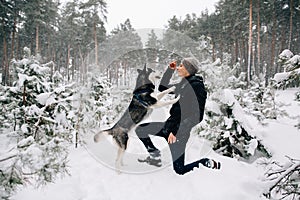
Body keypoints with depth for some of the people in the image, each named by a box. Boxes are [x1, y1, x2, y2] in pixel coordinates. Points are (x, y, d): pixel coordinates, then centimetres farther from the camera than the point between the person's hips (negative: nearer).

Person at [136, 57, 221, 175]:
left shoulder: (196, 85, -14)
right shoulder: (183, 84, 12)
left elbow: (196, 114, -21)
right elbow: (162, 88, 22)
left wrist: (176, 131, -23)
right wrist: (170, 70, 13)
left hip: (179, 130, -8)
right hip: (170, 124, 8)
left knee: (179, 170, -2)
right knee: (140, 129, 8)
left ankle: (208, 163, 18)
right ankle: (155, 154, 19)